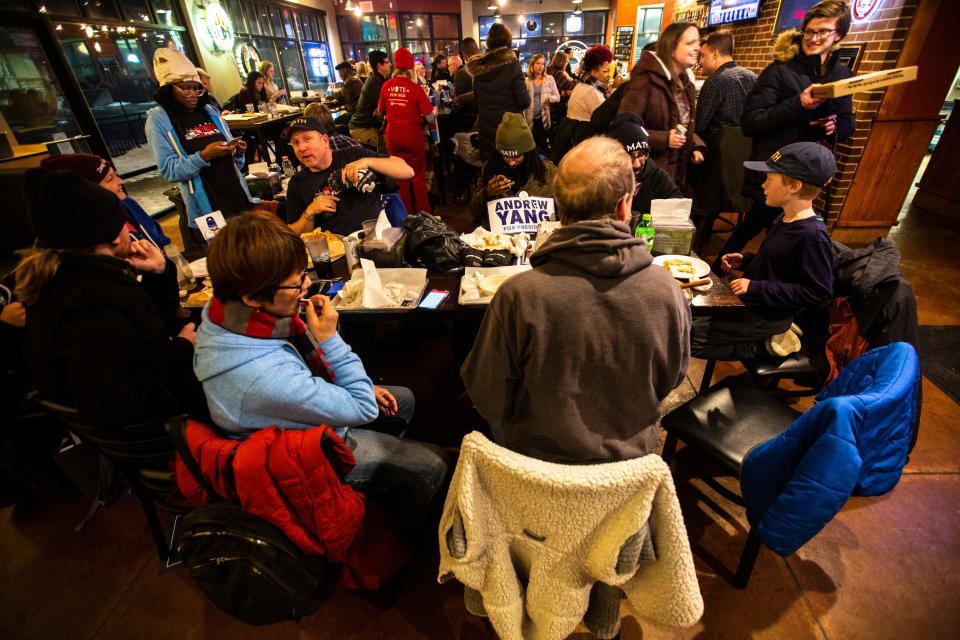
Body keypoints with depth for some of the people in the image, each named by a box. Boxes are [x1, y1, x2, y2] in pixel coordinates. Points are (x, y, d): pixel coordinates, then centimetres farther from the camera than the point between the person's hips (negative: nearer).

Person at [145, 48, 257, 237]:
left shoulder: (210, 110, 13)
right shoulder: (158, 118, -1)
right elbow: (168, 170, -9)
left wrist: (237, 151, -5)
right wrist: (204, 156, -21)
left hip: (239, 199, 4)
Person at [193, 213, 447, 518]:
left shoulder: (231, 312, -17)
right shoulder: (264, 377, -45)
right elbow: (363, 409, -29)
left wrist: (363, 387, 0)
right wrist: (329, 338, -28)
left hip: (308, 405, 8)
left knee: (404, 400, 20)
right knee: (434, 464, -2)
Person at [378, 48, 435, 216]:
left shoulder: (386, 86, -3)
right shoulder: (415, 88, -13)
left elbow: (381, 111, 10)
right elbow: (430, 118, -13)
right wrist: (434, 111, 9)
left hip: (393, 137, 3)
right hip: (413, 137, -3)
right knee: (418, 176, 10)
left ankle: (407, 214, 22)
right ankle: (424, 213, 16)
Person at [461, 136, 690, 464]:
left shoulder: (519, 295, -32)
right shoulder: (667, 291, -23)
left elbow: (489, 400, -19)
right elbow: (672, 378, -4)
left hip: (539, 458, -2)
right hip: (632, 455, 3)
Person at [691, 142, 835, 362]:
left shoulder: (812, 235, -26)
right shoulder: (785, 220, 2)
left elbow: (817, 292, -24)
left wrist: (756, 288, -26)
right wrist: (744, 261, 1)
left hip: (766, 316, -9)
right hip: (751, 301, 9)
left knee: (689, 337, -11)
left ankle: (767, 344, 1)